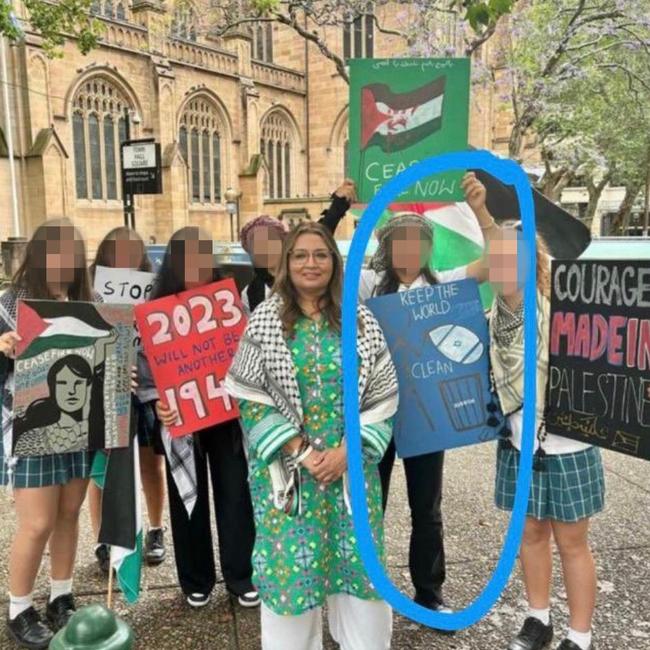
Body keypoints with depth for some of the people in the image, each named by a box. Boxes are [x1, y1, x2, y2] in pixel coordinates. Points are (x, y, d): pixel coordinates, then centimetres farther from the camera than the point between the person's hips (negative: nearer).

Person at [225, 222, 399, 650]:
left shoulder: (362, 322, 2)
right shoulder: (264, 321, -3)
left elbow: (383, 396, 1)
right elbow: (249, 397, -6)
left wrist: (347, 450, -9)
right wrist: (299, 451, -12)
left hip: (352, 465, 2)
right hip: (286, 466, -1)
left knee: (360, 563, 10)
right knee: (291, 566, 6)